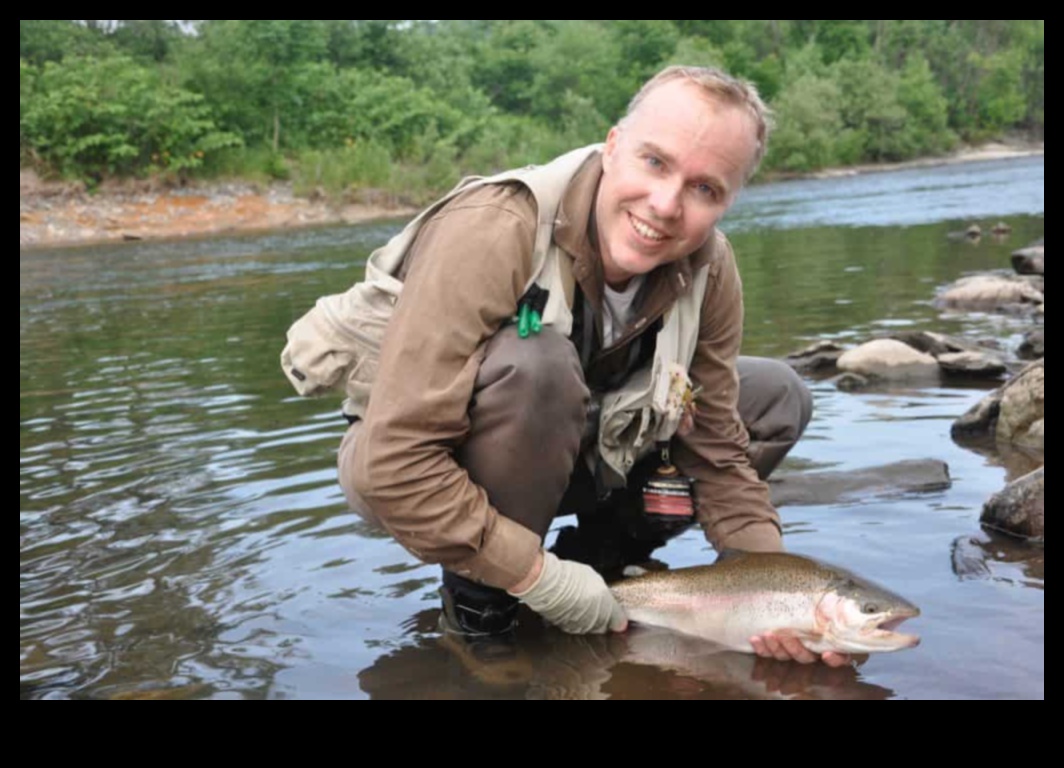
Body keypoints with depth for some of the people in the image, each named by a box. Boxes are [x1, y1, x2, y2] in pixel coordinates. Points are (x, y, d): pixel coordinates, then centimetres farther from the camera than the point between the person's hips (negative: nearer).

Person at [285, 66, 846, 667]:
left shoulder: (709, 268, -13)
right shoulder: (491, 233, -32)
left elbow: (717, 449, -5)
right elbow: (395, 464, -35)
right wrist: (538, 575, -31)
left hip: (556, 456, 6)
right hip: (405, 467, -5)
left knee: (777, 398, -2)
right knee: (534, 365, -38)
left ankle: (599, 558, 5)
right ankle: (479, 596, -14)